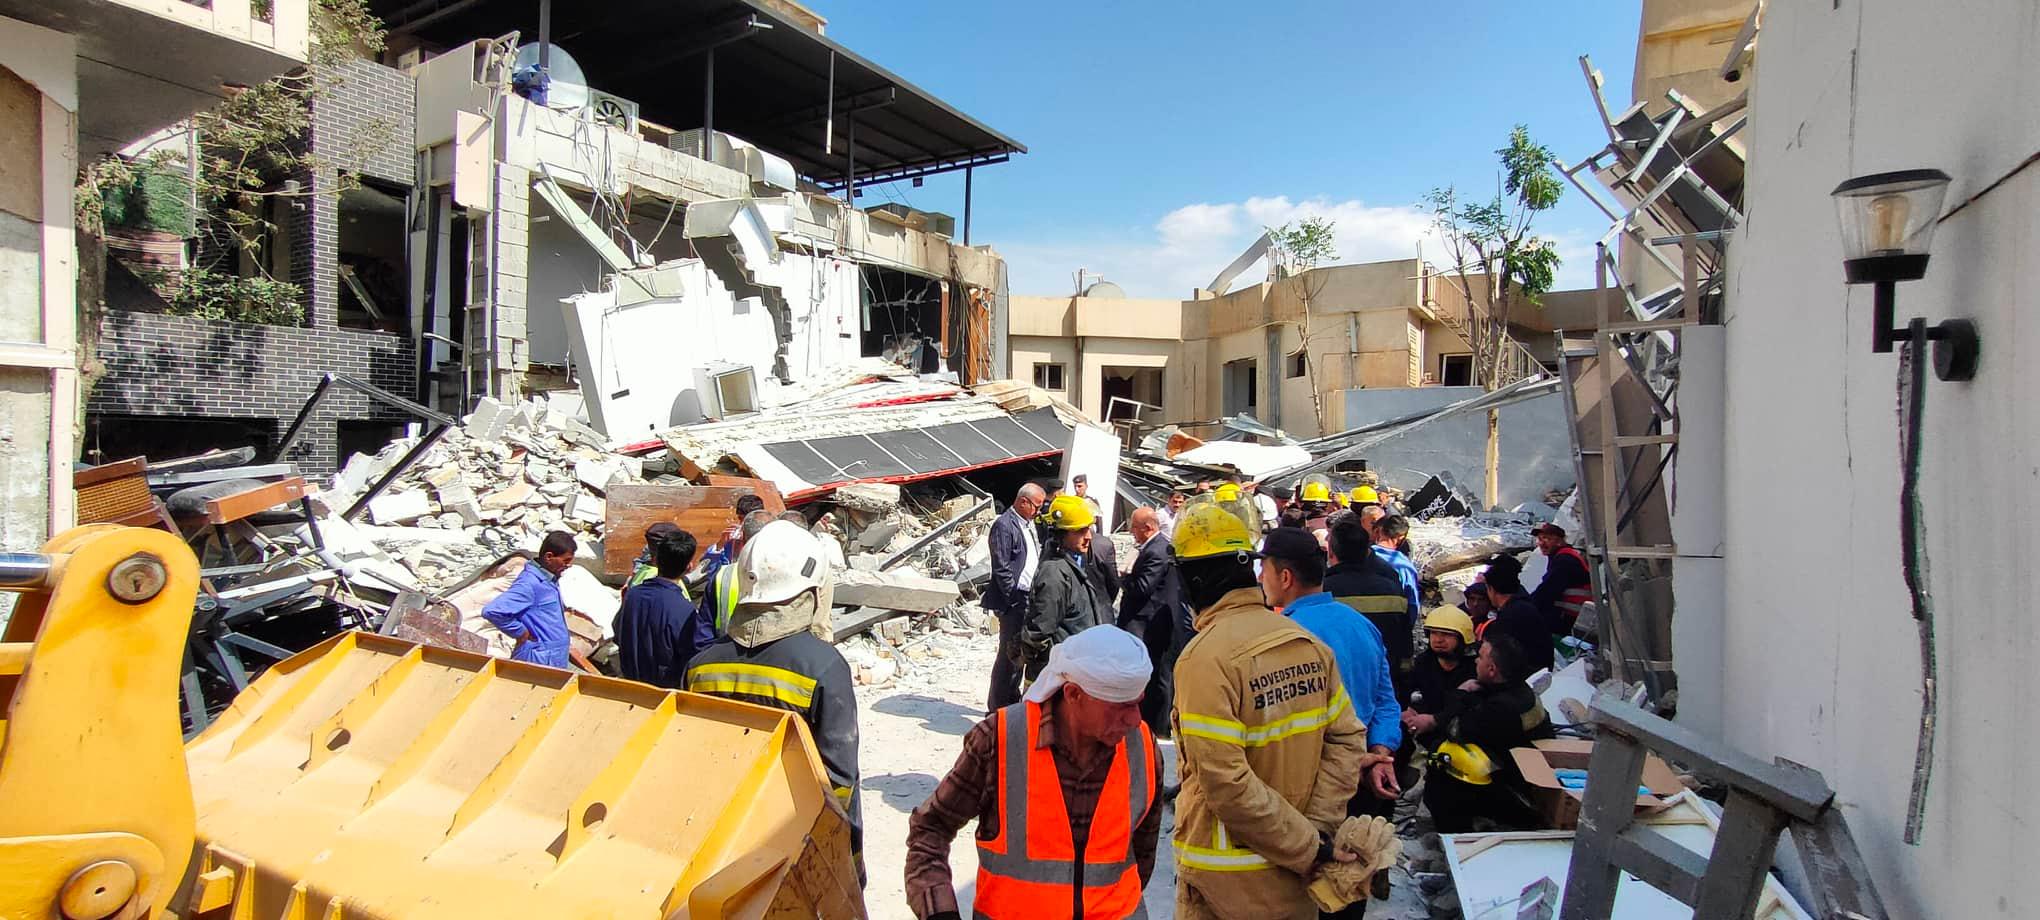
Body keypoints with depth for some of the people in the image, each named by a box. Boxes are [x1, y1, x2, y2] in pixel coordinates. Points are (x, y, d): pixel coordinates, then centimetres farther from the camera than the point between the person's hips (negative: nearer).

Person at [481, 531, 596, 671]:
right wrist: (521, 633, -19)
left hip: (555, 659, 9)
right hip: (540, 662, -9)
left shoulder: (550, 579, 7)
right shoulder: (529, 584, -21)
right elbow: (491, 611, -29)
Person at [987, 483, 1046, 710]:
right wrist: (1014, 599, -15)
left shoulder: (1029, 524, 14)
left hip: (1030, 598, 8)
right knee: (1010, 652, -2)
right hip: (1014, 600, -8)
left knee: (1019, 651, 15)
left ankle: (1011, 701, 26)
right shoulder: (1004, 525, -13)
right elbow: (1001, 568, -16)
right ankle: (998, 706, 9)